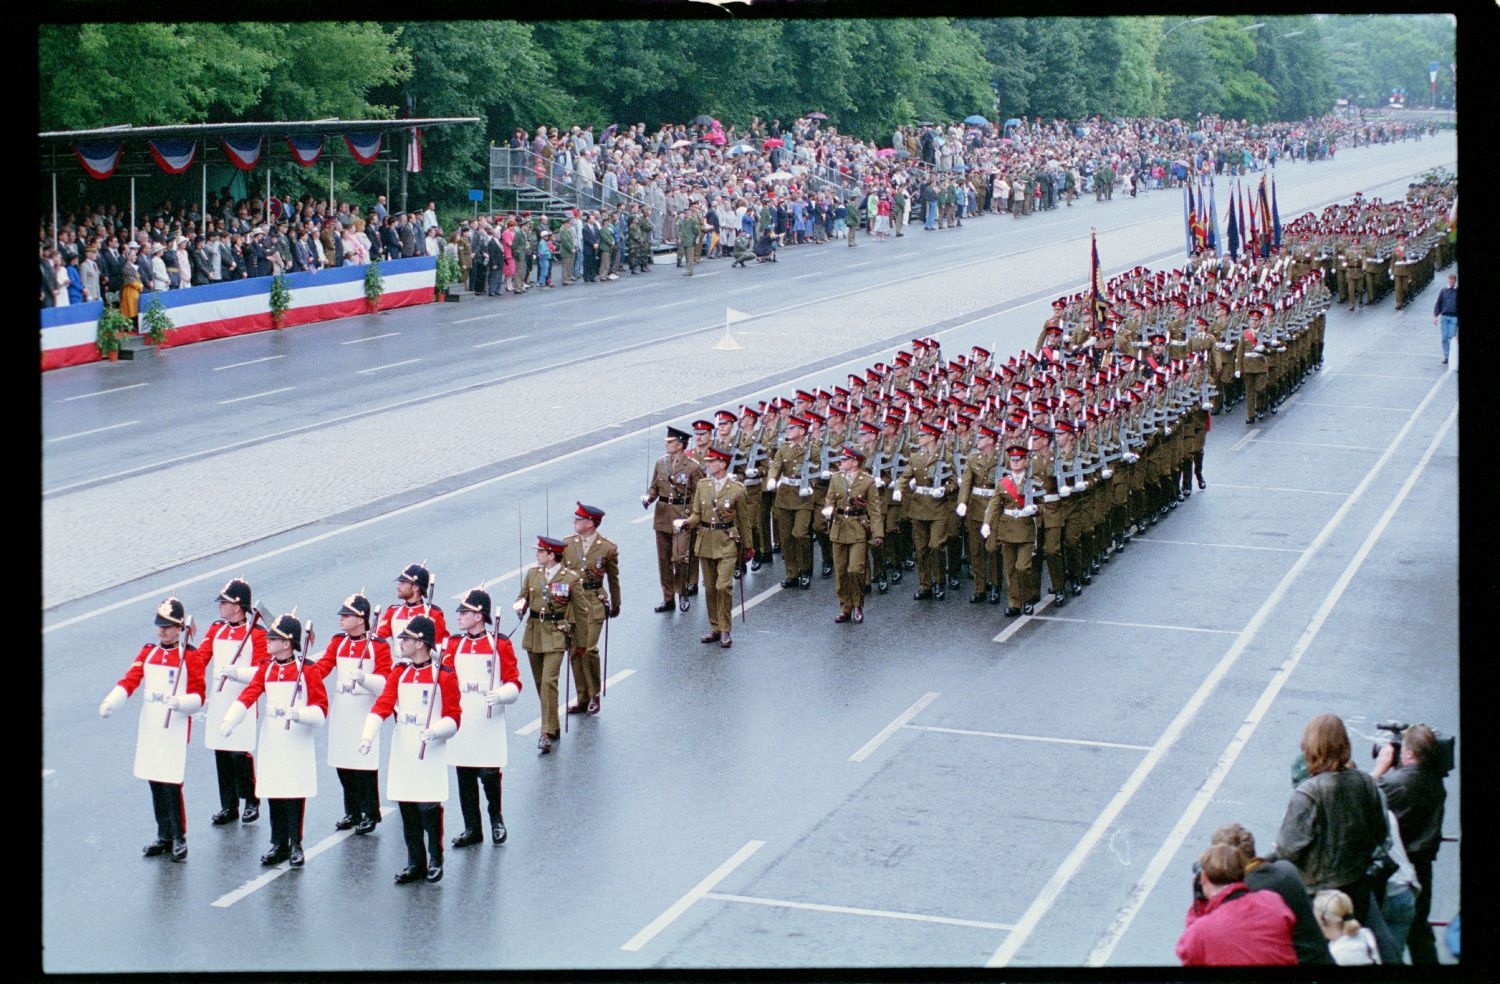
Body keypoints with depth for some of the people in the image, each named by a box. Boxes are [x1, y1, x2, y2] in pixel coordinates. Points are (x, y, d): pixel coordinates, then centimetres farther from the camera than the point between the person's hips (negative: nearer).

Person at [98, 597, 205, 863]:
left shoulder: (190, 657, -6)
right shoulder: (148, 652, 8)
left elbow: (198, 696, -8)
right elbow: (129, 681, -3)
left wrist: (180, 702, -28)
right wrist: (110, 702, -19)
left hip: (175, 730, -5)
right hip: (149, 729, 5)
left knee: (171, 785, -7)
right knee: (155, 784, 10)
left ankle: (180, 839, 6)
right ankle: (164, 837, 23)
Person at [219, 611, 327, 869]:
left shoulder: (308, 669, -6)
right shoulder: (265, 668, 7)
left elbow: (321, 710, -8)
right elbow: (248, 695, -6)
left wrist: (299, 714, -28)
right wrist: (229, 720, -21)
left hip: (297, 744, -4)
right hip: (270, 744, 4)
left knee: (295, 796, -1)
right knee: (273, 795, 8)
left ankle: (295, 845, 11)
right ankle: (279, 845, 19)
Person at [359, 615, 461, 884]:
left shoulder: (444, 675, -6)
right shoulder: (399, 674, 9)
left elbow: (453, 717, -6)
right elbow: (382, 705, -2)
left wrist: (435, 731, -25)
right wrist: (368, 735, -17)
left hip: (430, 754, -5)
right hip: (402, 753, 5)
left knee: (430, 810, -5)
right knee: (407, 811, 8)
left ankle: (435, 861, 12)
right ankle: (415, 863, 19)